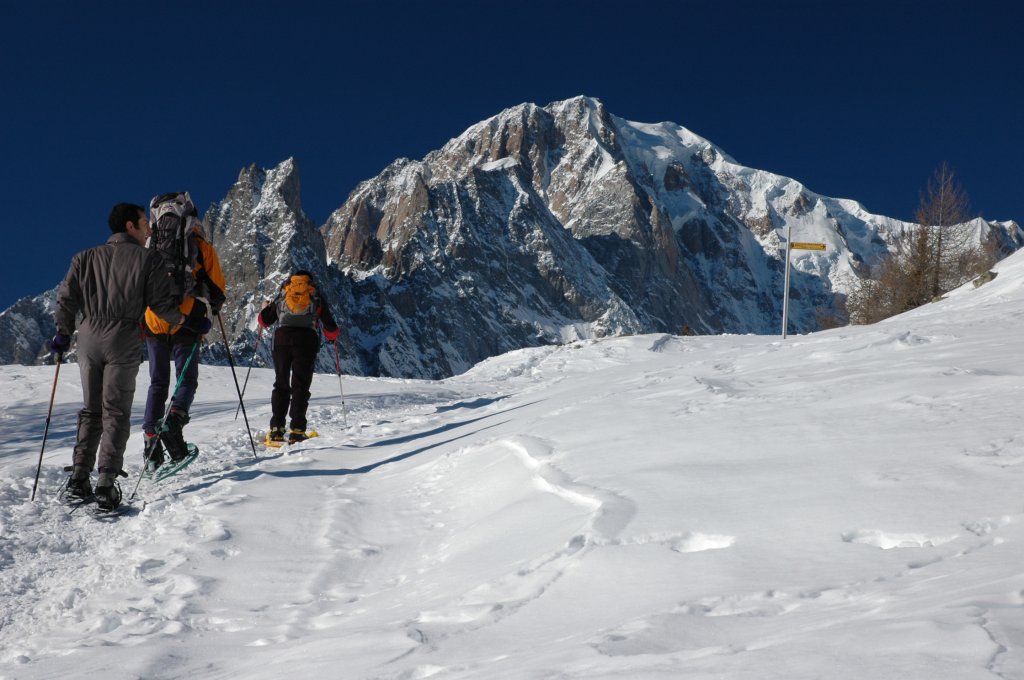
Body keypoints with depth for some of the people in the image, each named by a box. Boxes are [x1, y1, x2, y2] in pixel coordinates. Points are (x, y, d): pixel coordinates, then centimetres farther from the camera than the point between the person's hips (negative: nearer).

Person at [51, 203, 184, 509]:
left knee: (90, 411, 14)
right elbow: (160, 302, -4)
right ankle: (106, 483, -9)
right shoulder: (147, 259, 1)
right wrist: (187, 322, 11)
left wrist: (63, 334, 20)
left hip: (89, 338, 4)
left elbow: (67, 297, 7)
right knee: (116, 413, 0)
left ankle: (78, 480, 9)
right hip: (124, 340, -4)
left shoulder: (86, 258, 12)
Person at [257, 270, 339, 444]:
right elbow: (330, 327, 16)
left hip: (282, 338, 1)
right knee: (300, 385, 0)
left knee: (281, 384, 9)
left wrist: (265, 307, 41)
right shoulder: (316, 297, 16)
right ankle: (296, 430, -10)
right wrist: (333, 336, 39)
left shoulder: (282, 296, 19)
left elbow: (265, 320, 20)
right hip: (307, 339, -1)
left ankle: (276, 429, -1)